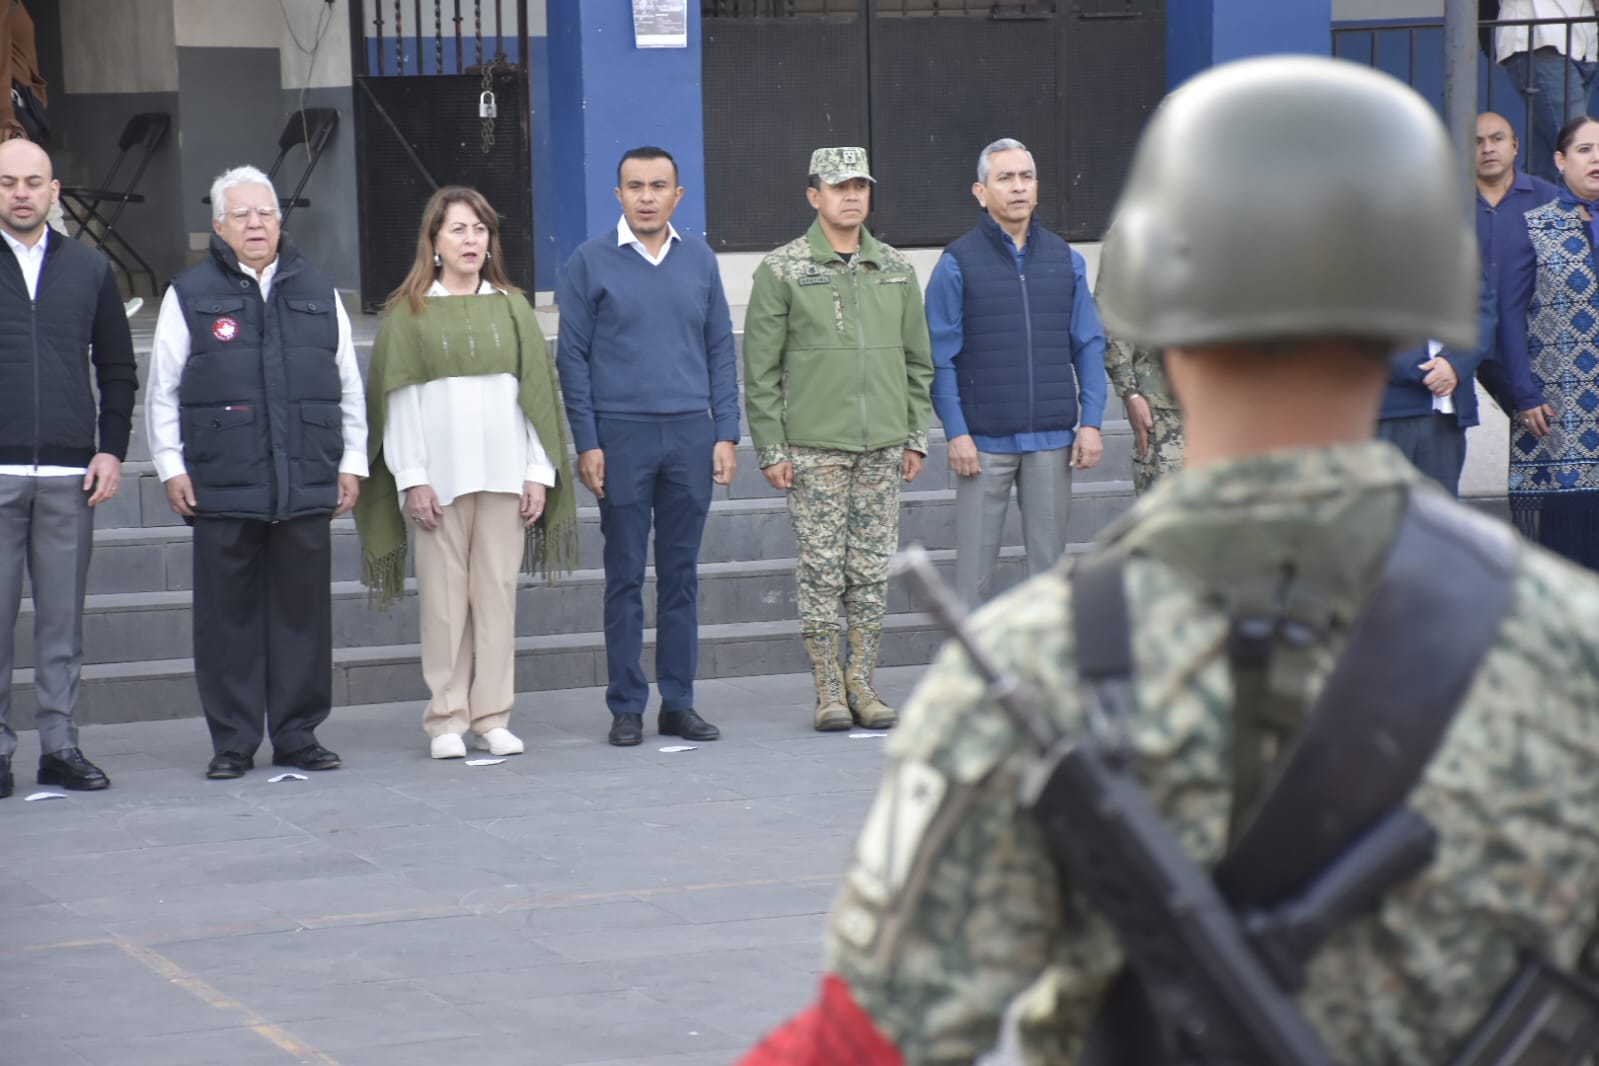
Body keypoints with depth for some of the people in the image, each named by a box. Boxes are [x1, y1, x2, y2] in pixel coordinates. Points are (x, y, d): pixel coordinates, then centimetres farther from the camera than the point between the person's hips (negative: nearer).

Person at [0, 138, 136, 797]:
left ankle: (60, 746, 10)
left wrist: (111, 450, 4)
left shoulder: (89, 269, 12)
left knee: (63, 618, 5)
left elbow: (118, 370, 15)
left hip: (69, 475, 2)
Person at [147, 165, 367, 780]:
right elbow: (162, 391, 7)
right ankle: (232, 742, 7)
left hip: (307, 486, 2)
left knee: (303, 612, 3)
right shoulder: (190, 294, 6)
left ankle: (298, 735, 12)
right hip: (222, 489, -2)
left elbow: (348, 387, 18)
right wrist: (170, 467, 1)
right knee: (229, 615, 0)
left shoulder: (317, 292, 14)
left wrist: (352, 462, 13)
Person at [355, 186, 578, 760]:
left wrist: (539, 471, 2)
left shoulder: (511, 307, 11)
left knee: (498, 594, 1)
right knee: (443, 598, -2)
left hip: (504, 474, 2)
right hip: (440, 477, -2)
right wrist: (411, 479, -7)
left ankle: (492, 716, 6)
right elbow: (398, 400, 1)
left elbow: (536, 390, 10)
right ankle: (446, 719, 4)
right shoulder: (409, 313, 5)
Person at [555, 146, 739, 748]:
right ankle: (626, 708, 7)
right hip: (622, 436, -3)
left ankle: (678, 703, 13)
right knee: (625, 578, 1)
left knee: (681, 574, 7)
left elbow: (721, 352, 11)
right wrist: (586, 444, -6)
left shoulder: (699, 261, 8)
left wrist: (726, 434, 3)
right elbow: (572, 357, 0)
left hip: (690, 434, 3)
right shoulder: (591, 262, 0)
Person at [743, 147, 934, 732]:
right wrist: (770, 448, -6)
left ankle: (863, 685, 11)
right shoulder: (781, 270, -1)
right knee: (822, 570, -3)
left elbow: (917, 359, 15)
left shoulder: (895, 268, 10)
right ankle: (828, 691, 4)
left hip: (882, 445, 4)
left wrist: (915, 436, 9)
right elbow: (760, 368, -2)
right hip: (813, 447, -3)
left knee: (872, 570, 4)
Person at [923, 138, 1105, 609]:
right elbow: (940, 357, -4)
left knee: (1048, 555, 8)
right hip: (984, 441, -3)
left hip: (1052, 439, 3)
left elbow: (1089, 346, 9)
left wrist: (1091, 422, 0)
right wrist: (956, 433, -10)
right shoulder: (958, 263, -1)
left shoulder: (1065, 260, 8)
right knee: (976, 560, 1)